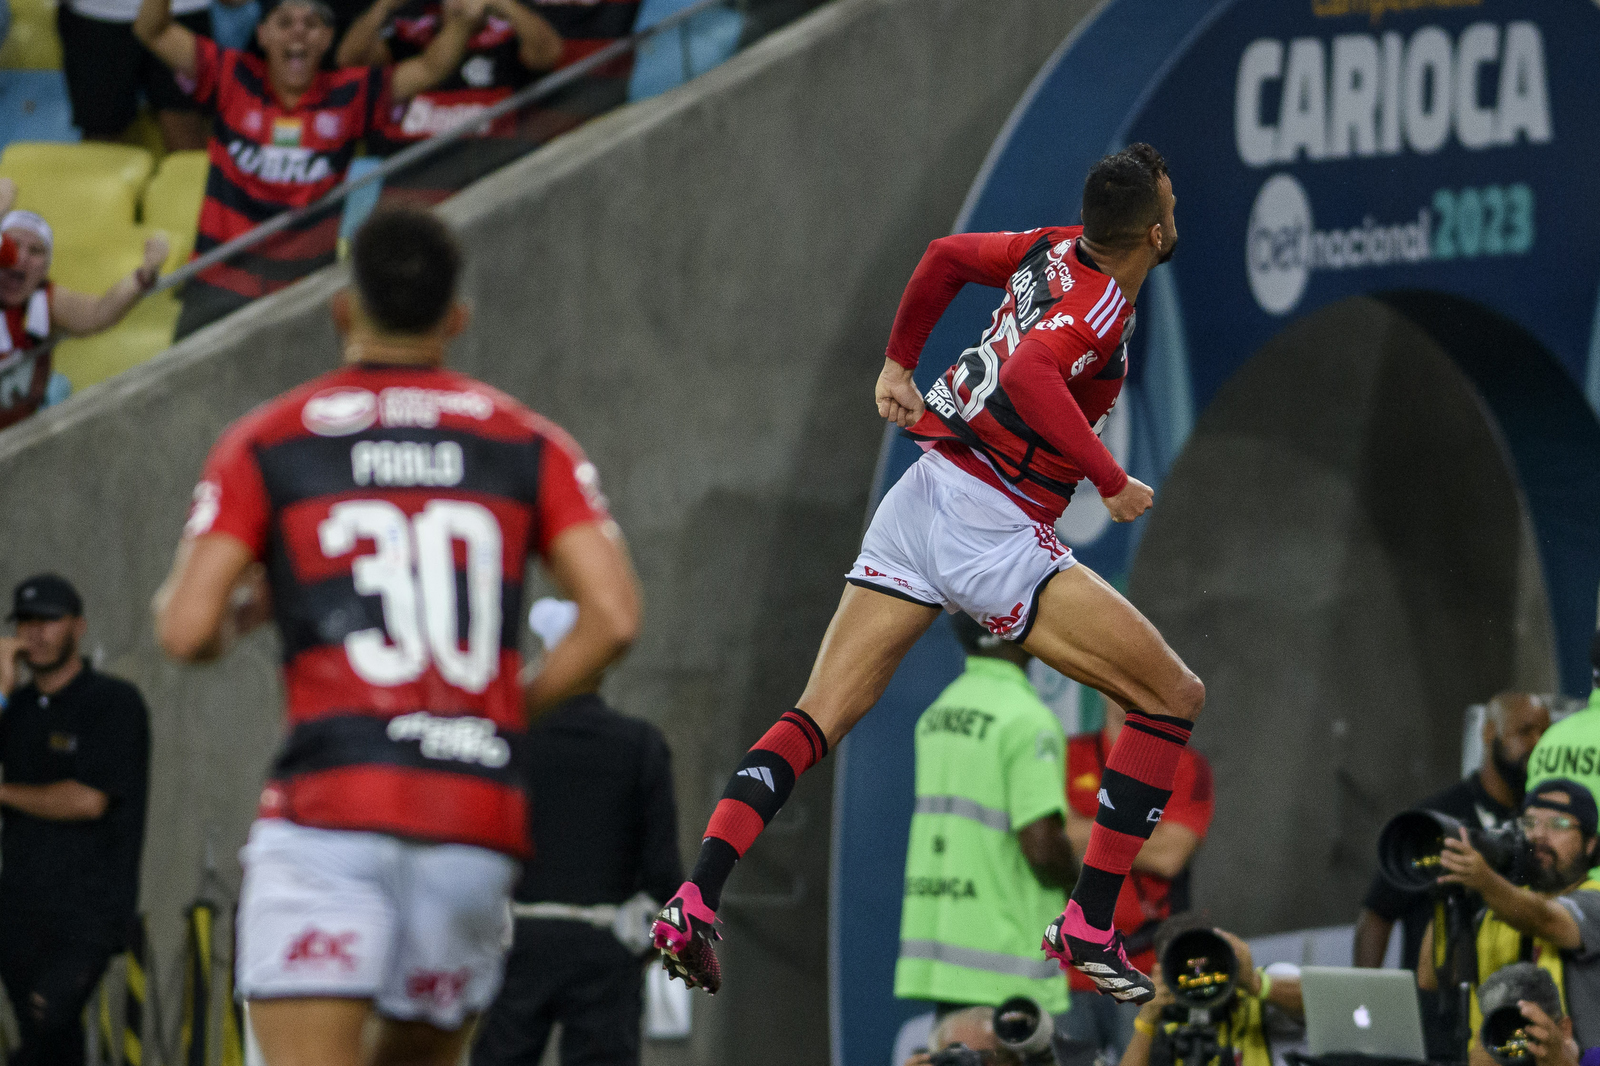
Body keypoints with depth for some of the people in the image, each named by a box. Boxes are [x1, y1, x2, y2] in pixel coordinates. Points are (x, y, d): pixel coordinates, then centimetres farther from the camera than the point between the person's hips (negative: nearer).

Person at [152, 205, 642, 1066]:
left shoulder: (265, 446, 5)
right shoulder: (528, 446, 12)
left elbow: (185, 631, -2)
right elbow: (613, 617, 1)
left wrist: (236, 615, 20)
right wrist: (517, 709, 14)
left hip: (330, 806, -3)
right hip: (480, 813, 3)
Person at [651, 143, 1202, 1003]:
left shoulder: (1058, 250, 11)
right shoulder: (1102, 303, -12)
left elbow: (947, 254, 26)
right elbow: (1029, 375, -29)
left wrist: (898, 362, 39)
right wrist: (1112, 482, -24)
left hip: (921, 499, 8)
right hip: (995, 534, -8)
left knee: (814, 719, 5)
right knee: (1172, 698, 0)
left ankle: (693, 905, -11)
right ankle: (1088, 926, -2)